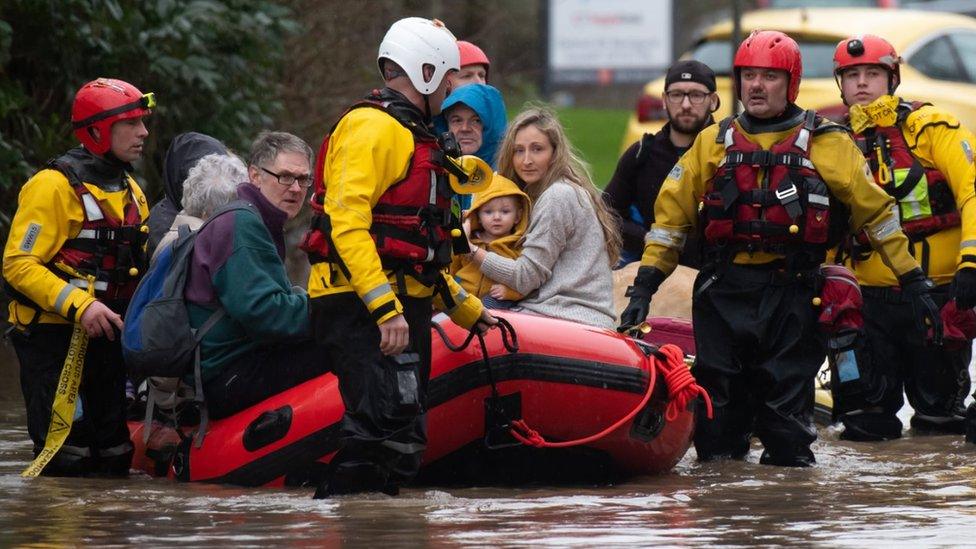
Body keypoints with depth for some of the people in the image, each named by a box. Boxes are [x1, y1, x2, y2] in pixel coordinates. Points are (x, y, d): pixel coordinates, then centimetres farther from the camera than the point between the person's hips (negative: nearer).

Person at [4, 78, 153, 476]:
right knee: (68, 461, -13)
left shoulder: (130, 191, 17)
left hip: (106, 336, 8)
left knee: (115, 461, 7)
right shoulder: (54, 186, -12)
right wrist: (79, 306, -27)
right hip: (53, 337, -8)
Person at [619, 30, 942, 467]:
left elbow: (875, 211, 9)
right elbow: (671, 213, 14)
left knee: (786, 394, -4)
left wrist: (913, 280, 6)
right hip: (724, 292, 2)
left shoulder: (825, 144, 6)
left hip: (792, 292, -2)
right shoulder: (714, 143, 13)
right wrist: (644, 285, 6)